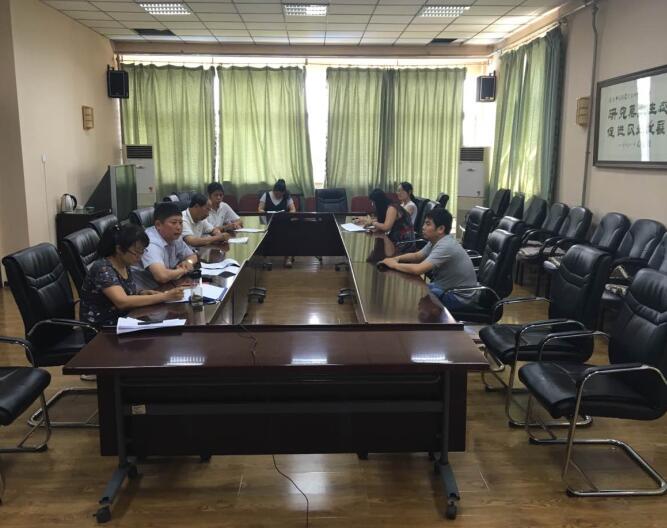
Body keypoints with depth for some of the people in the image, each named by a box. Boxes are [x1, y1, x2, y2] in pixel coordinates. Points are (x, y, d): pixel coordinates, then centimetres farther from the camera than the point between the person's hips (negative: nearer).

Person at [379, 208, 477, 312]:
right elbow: (417, 256, 16)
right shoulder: (435, 241, 2)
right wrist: (397, 258, -3)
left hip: (459, 296, -9)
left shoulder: (446, 246, -27)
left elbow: (418, 269, -35)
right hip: (446, 287, 9)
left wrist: (394, 265, -19)